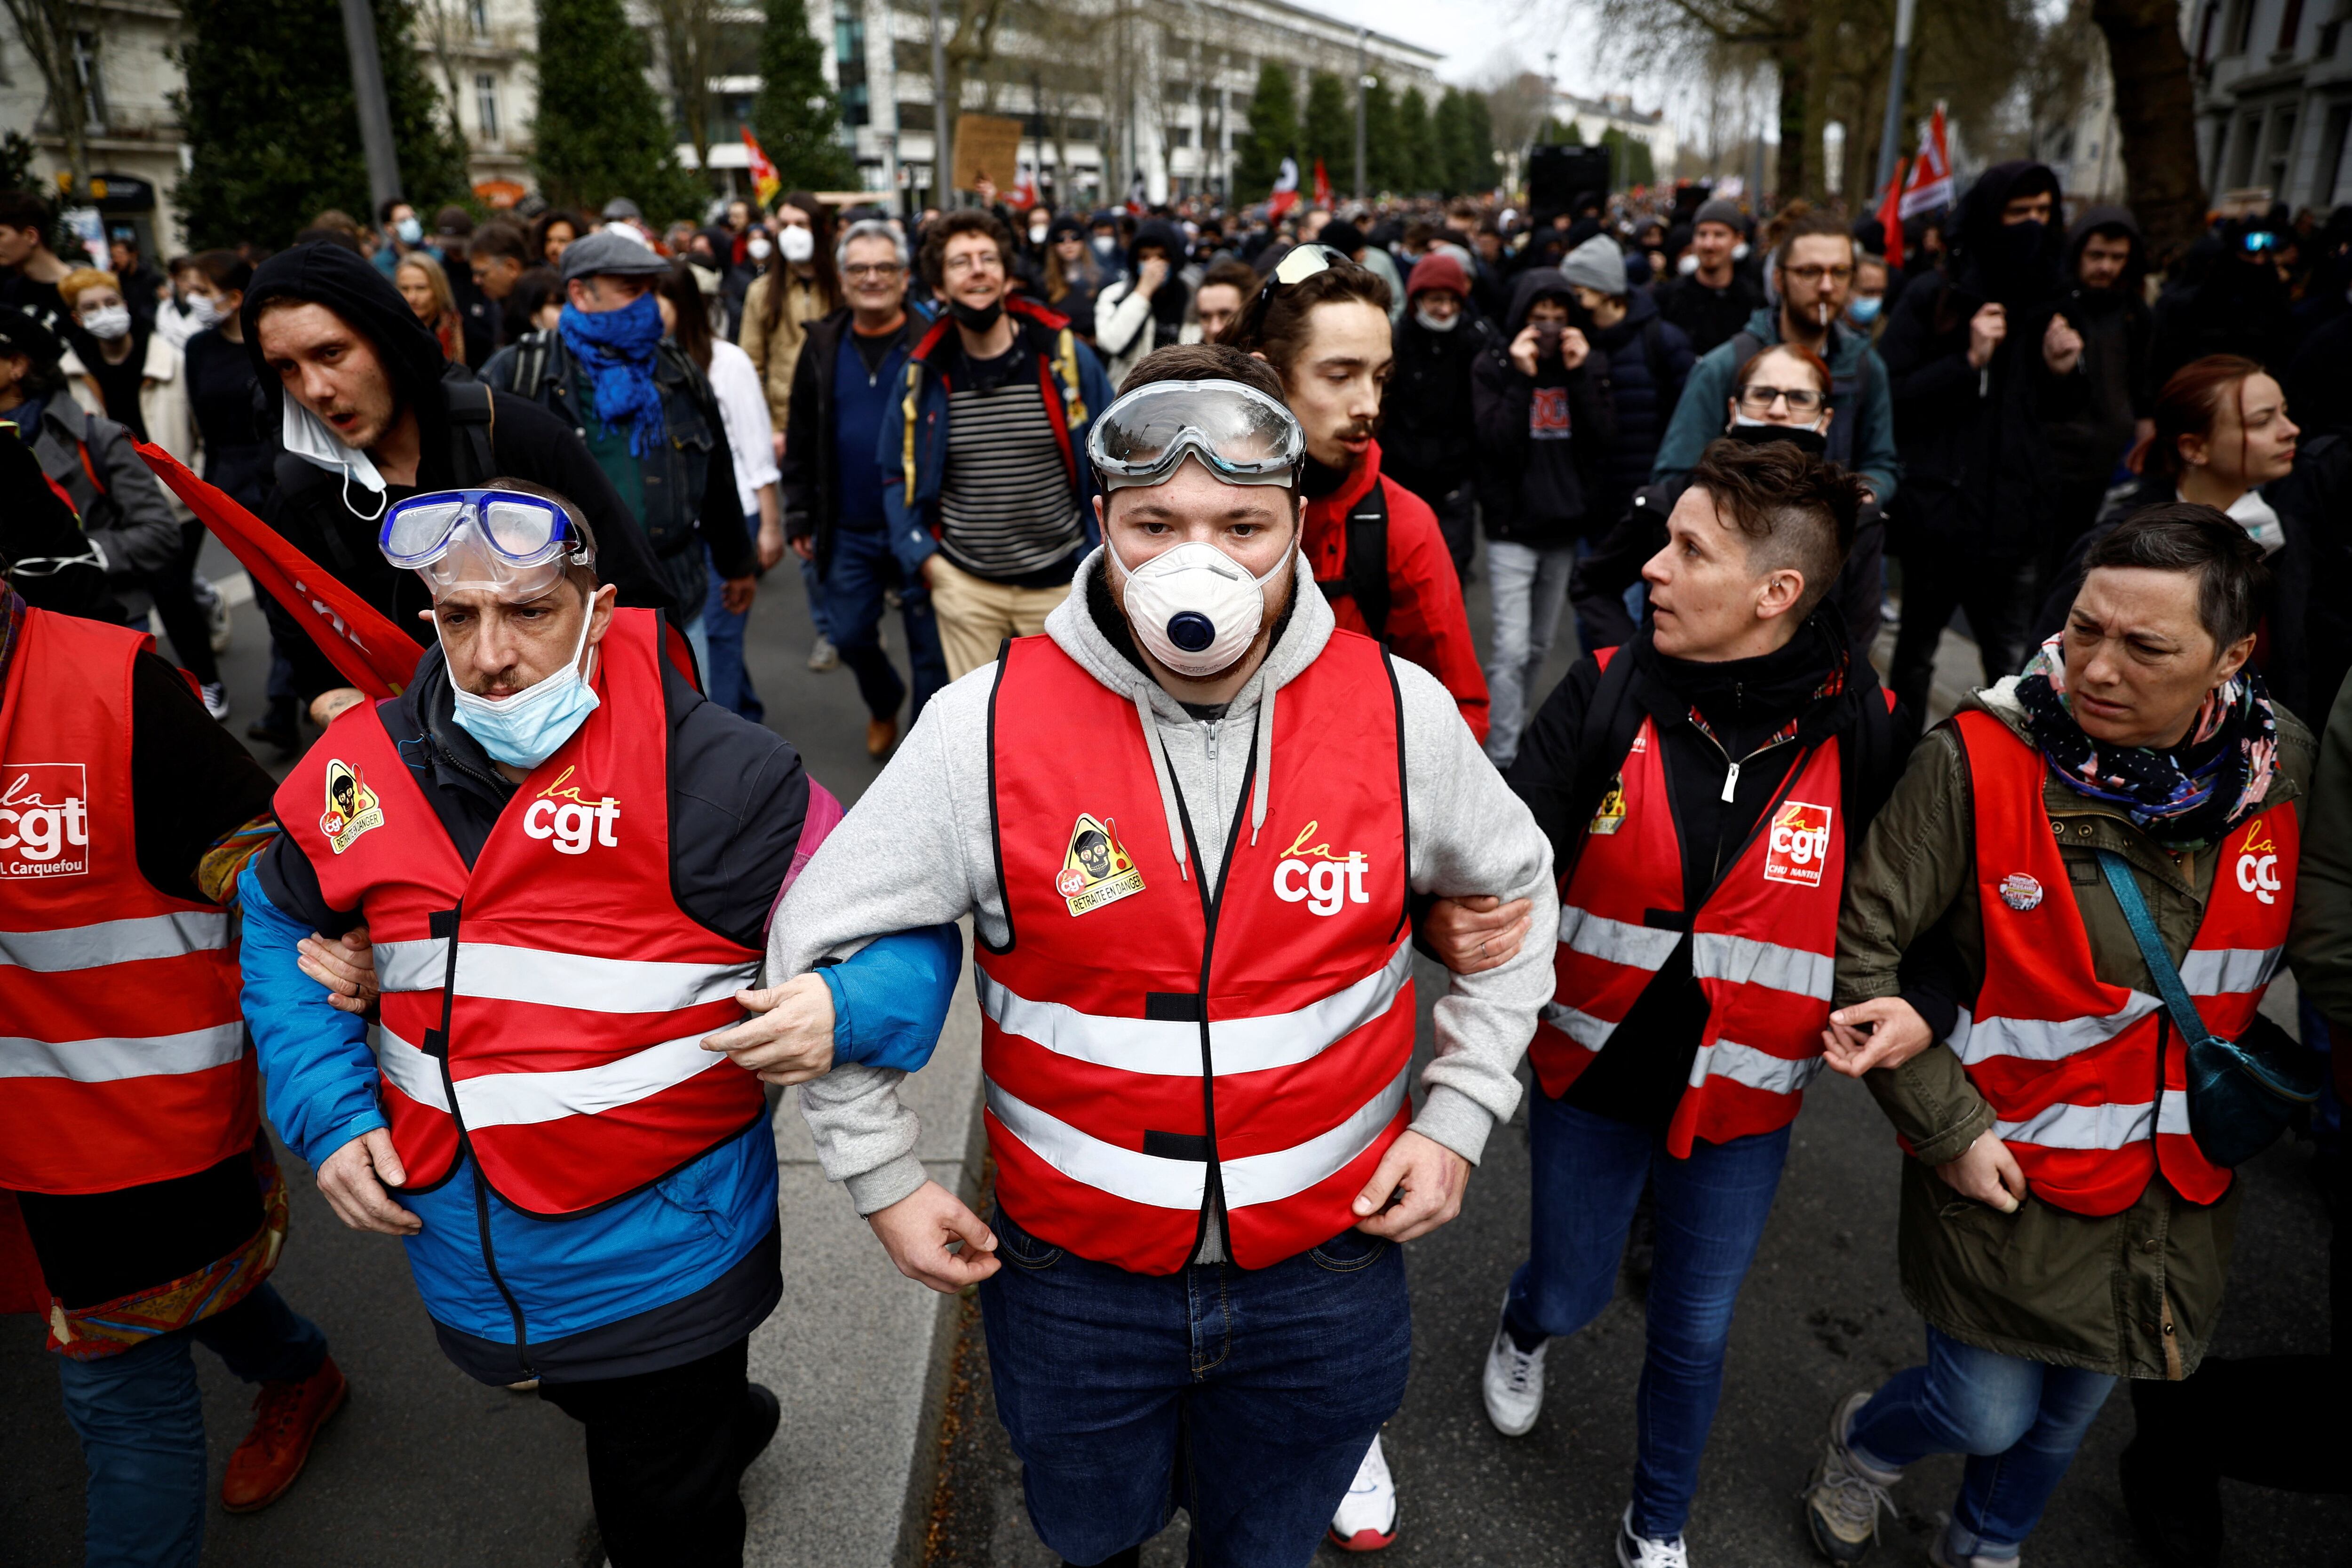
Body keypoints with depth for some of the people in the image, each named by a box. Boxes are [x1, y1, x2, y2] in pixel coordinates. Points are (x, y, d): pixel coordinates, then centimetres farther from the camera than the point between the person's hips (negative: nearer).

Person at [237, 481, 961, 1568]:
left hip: (657, 1266, -5)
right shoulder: (365, 766, -7)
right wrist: (328, 1112, 0)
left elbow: (905, 930, -16)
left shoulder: (709, 772, -22)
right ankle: (731, 1425, 63)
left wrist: (839, 1010, -38)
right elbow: (279, 923, 12)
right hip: (461, 1262, 6)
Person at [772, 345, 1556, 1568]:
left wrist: (1458, 1113, 0)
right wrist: (881, 1177, -4)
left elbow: (1512, 893, 6)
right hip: (1071, 1270, 0)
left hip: (1327, 1262, 1)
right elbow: (820, 940, -6)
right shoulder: (990, 725, -17)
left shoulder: (1400, 712, -12)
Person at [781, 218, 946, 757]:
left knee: (931, 648, 4)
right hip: (848, 531, 4)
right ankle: (883, 705, 45)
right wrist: (799, 516, 8)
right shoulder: (823, 346, 5)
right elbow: (802, 440, 10)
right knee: (851, 635, 15)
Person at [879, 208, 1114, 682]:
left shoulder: (1065, 358, -5)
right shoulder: (925, 374, 0)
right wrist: (920, 553, -2)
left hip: (1060, 583, -1)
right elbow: (898, 474, 10)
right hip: (964, 584, 1)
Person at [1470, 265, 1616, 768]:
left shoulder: (1590, 364, 5)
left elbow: (1605, 440, -5)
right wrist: (1522, 379, -19)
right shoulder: (1493, 367, -4)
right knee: (1512, 647, -11)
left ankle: (1505, 729, 31)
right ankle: (1503, 759, -6)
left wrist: (1579, 376, -12)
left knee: (1541, 646, 13)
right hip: (1512, 526, -4)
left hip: (1566, 525, 4)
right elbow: (1495, 443, -16)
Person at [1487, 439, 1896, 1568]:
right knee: (1572, 1291, 20)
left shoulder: (1866, 734, -14)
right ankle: (1524, 1326, 61)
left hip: (1743, 1098, 0)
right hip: (1592, 1072, 0)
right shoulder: (1606, 694, -16)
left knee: (1695, 1328, 19)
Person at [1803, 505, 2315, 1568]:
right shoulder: (1977, 760, -23)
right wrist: (1950, 1129, -15)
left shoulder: (2286, 772, -10)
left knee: (2071, 1410, 22)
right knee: (1987, 1415, 8)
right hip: (2008, 1164, -4)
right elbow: (1864, 944, -16)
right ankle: (1861, 1446, 44)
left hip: (2182, 1184, 4)